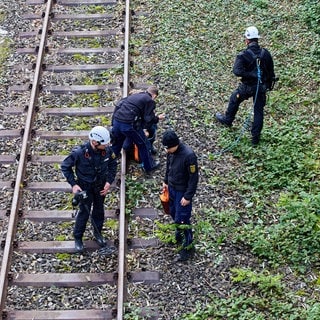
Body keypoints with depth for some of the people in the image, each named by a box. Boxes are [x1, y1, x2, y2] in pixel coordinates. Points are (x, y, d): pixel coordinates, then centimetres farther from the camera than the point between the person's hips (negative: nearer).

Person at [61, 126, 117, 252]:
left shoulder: (107, 149, -22)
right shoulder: (79, 152, -32)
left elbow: (113, 164, -1)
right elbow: (65, 167, -16)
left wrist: (109, 181, -10)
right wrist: (73, 184, -21)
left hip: (101, 185, 3)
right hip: (85, 186, -3)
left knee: (99, 210, 19)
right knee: (84, 212, 8)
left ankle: (97, 233, 43)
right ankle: (77, 238, 30)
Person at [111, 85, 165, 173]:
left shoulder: (134, 95, 21)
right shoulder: (150, 101, 1)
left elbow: (119, 105, 24)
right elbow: (149, 119, -3)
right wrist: (158, 118, 16)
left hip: (116, 121, 7)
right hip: (129, 125, -6)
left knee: (116, 145, 26)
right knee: (143, 144, 14)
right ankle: (149, 166, 28)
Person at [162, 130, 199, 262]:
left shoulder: (189, 155, -30)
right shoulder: (170, 151, -8)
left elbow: (194, 178, -23)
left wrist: (188, 197, -20)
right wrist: (166, 181, 16)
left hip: (183, 191, -7)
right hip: (172, 188, 7)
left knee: (182, 219, -3)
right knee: (173, 213, 23)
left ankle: (188, 247, 10)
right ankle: (179, 235, 46)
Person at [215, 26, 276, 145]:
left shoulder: (243, 55, -19)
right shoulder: (266, 54, -5)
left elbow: (237, 71, -32)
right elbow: (271, 72, 4)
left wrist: (251, 75, -25)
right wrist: (269, 85, 17)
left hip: (247, 87, -3)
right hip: (262, 87, 3)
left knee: (234, 99, 26)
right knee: (258, 111, 13)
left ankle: (227, 119, 47)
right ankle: (255, 137, 18)